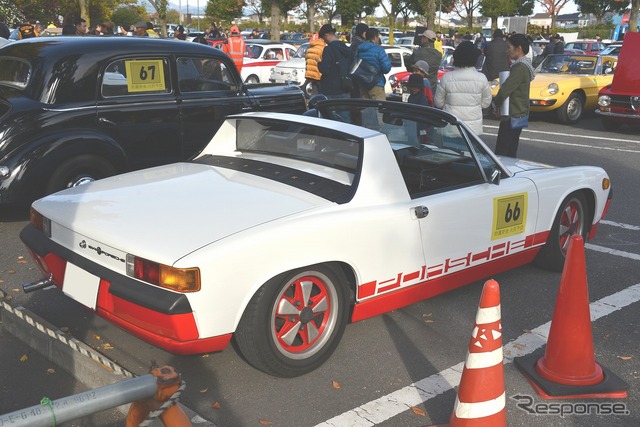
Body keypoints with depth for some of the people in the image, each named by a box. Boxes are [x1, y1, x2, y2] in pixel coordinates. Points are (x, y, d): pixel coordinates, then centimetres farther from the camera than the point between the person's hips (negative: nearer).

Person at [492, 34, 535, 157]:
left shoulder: (520, 67, -19)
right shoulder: (524, 65, 14)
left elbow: (505, 90, -23)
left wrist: (496, 104, -6)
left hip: (512, 116, -10)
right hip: (519, 114, 10)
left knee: (501, 153, -10)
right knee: (510, 153, 15)